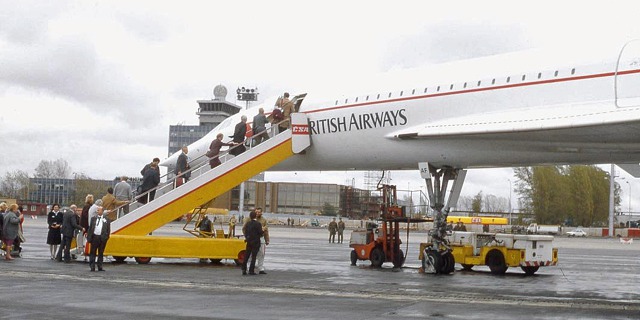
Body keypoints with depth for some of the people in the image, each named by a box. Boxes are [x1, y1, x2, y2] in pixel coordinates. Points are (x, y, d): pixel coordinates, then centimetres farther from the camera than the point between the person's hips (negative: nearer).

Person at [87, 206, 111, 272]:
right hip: (94, 237, 1)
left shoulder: (106, 220, 5)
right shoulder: (93, 219, 9)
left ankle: (100, 267, 11)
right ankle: (92, 266, 7)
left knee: (101, 253, 6)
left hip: (102, 238, -1)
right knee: (92, 252, 2)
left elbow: (108, 230, 6)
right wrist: (89, 237, 1)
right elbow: (90, 228, 7)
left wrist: (106, 237, -4)